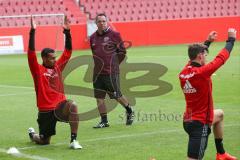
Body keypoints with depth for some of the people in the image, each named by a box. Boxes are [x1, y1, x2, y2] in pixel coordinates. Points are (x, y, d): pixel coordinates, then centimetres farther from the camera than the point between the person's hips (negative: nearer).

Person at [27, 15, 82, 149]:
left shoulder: (58, 67, 10)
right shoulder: (38, 70, -3)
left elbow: (68, 52, 7)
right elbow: (31, 54, -16)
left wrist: (67, 31, -1)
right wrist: (33, 32, -22)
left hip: (60, 106, 2)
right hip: (46, 109, -2)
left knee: (72, 105, -34)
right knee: (44, 141, 7)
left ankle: (74, 141, -28)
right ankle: (32, 134, 46)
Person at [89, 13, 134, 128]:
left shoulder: (114, 35, -4)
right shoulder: (93, 37, 11)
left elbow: (122, 51, 0)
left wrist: (113, 63, 0)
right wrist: (98, 63, 11)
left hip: (111, 72, -5)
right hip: (97, 72, 5)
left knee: (117, 96, 0)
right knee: (99, 98, 4)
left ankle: (129, 111, 25)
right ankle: (104, 121, 12)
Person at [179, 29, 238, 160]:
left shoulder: (183, 72, -1)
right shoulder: (201, 72, -21)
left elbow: (196, 54, 20)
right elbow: (221, 58, -11)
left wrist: (208, 41, 29)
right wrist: (231, 39, 4)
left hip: (189, 120, 9)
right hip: (200, 124, -9)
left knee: (219, 114, 35)